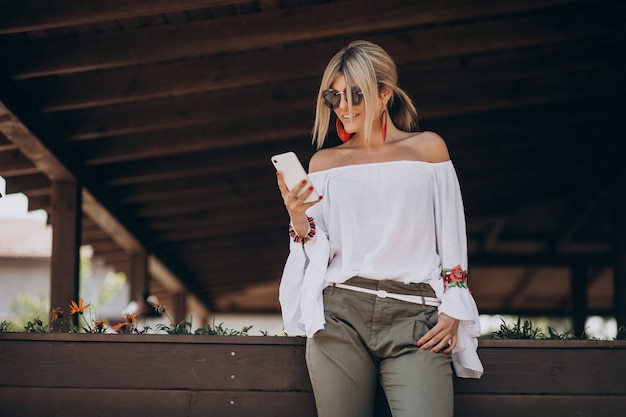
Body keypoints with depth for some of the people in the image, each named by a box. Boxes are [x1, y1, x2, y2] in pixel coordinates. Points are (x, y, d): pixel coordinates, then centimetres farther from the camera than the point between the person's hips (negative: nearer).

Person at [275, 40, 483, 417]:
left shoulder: (427, 148, 11)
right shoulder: (324, 162, 15)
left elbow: (452, 238, 10)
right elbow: (317, 254, 12)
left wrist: (453, 310, 0)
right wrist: (297, 217, -8)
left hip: (414, 317, -2)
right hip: (340, 315, 2)